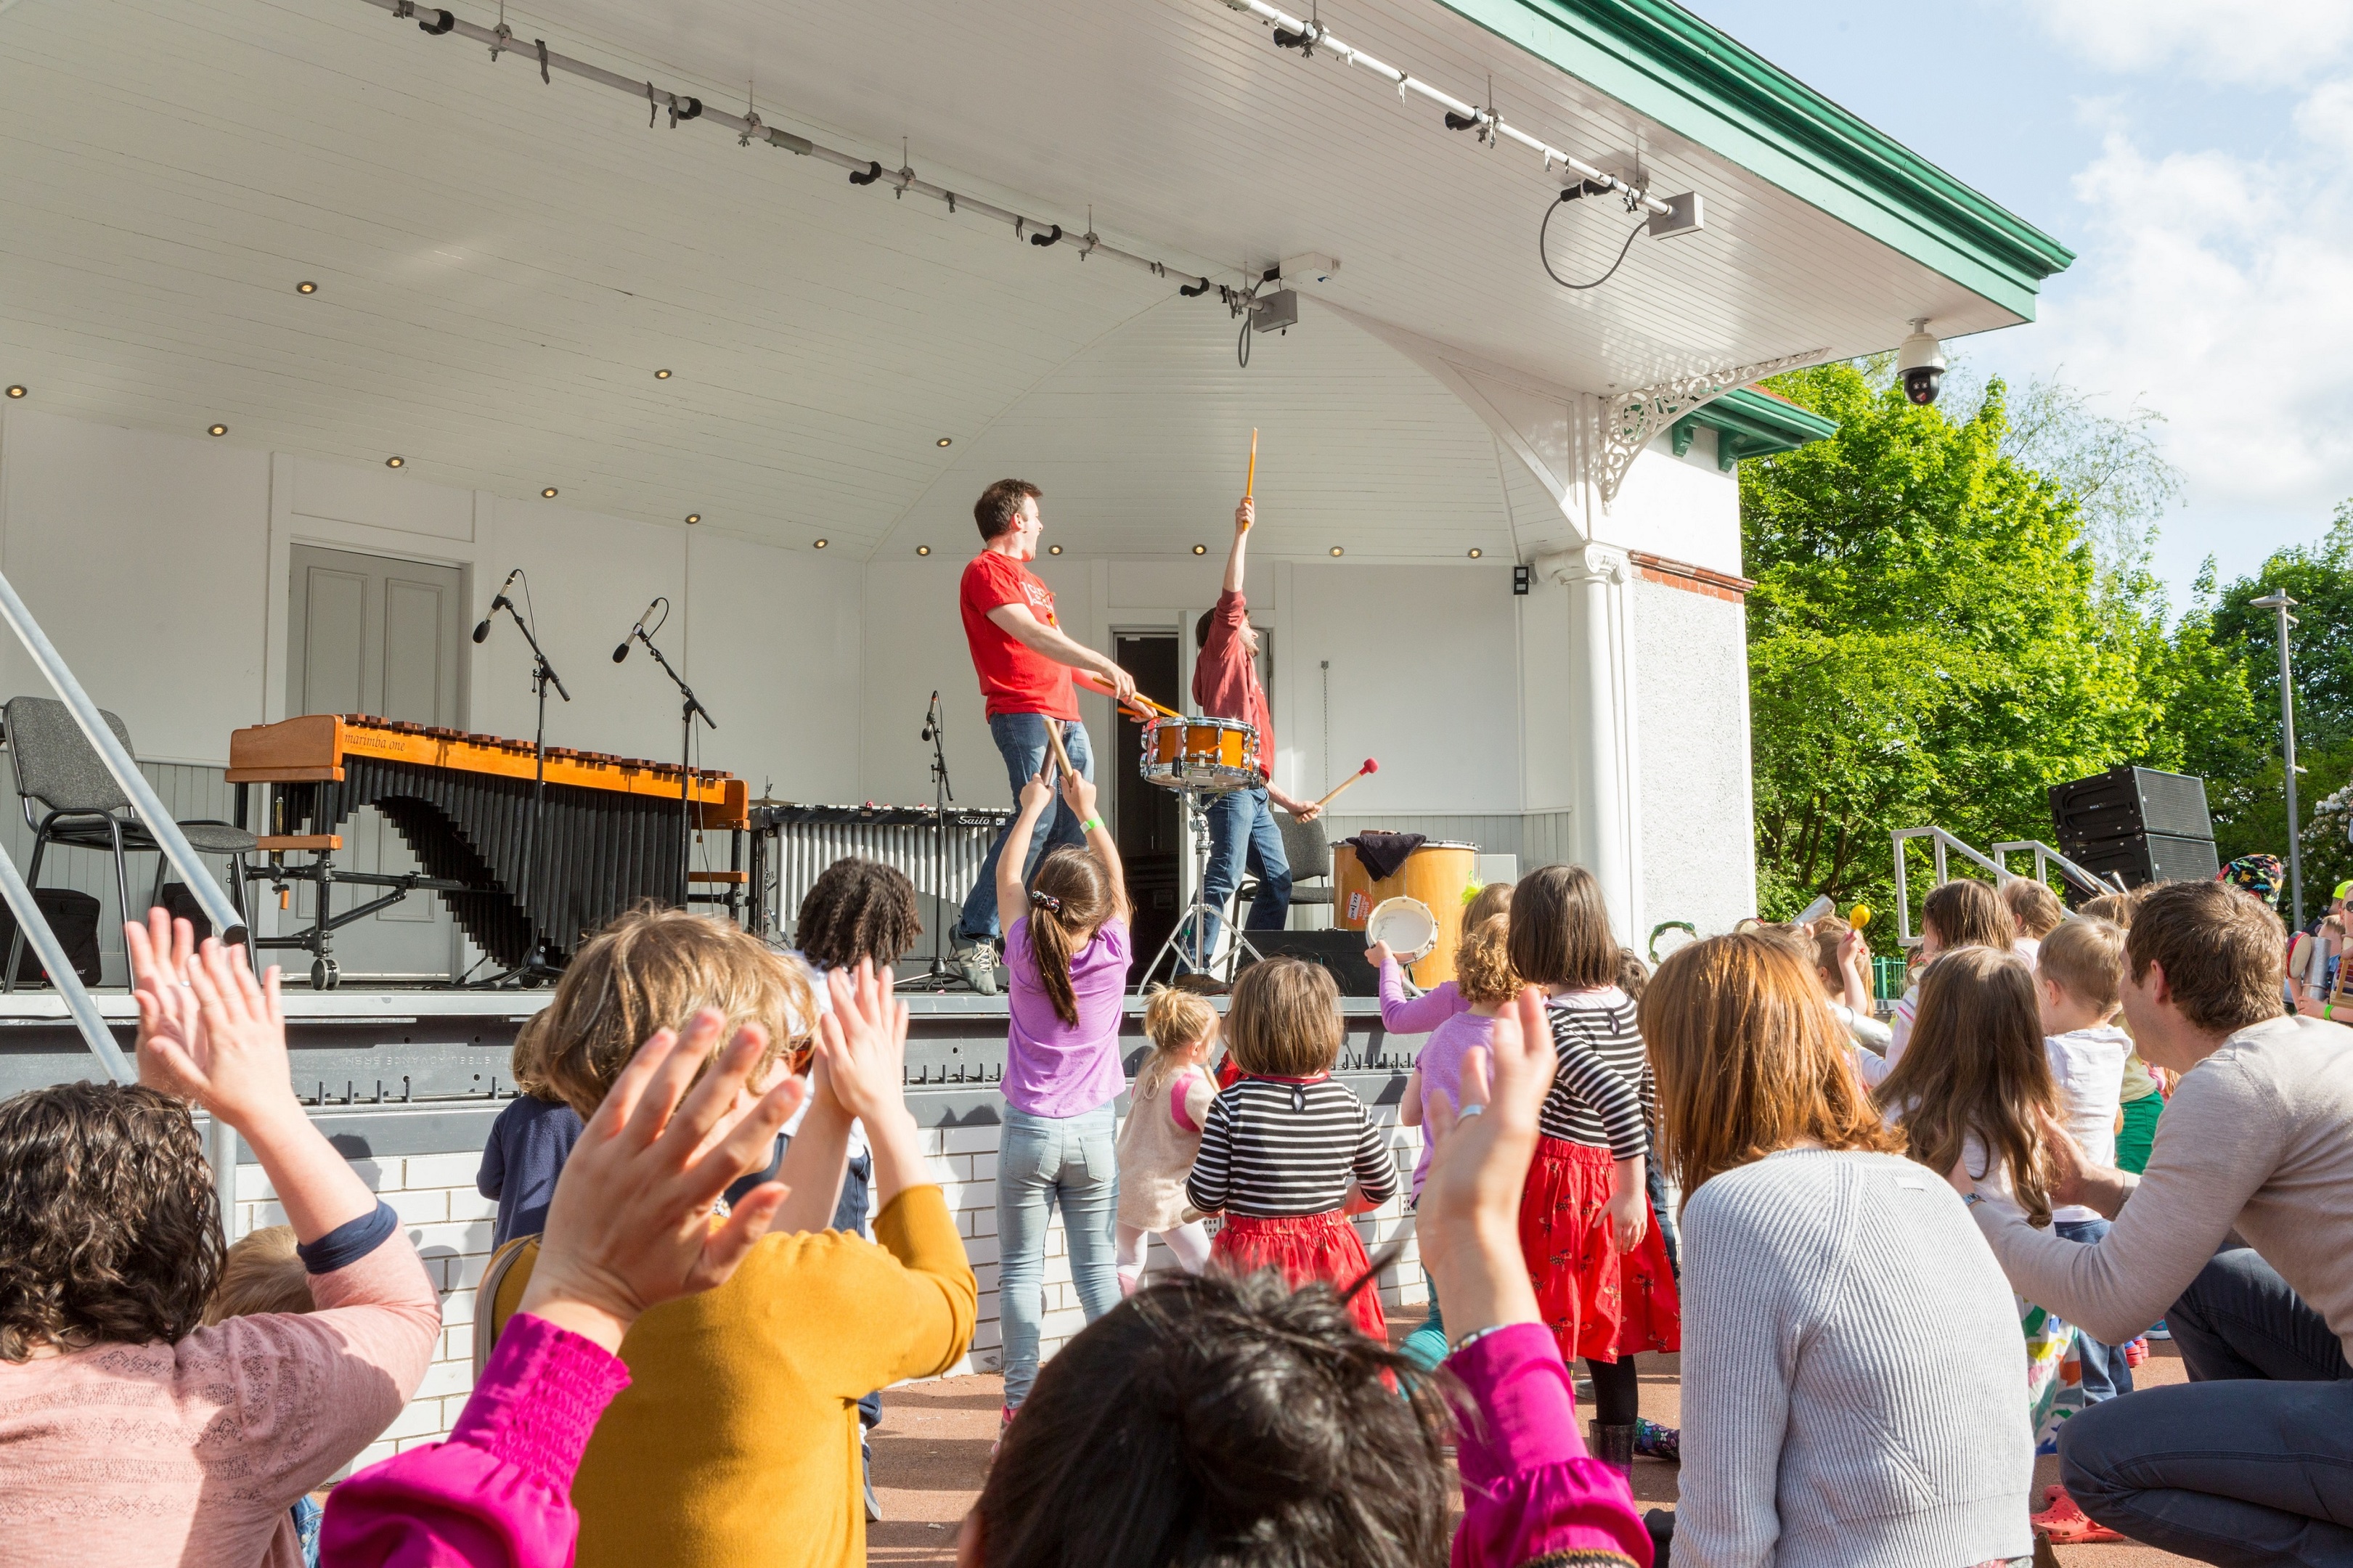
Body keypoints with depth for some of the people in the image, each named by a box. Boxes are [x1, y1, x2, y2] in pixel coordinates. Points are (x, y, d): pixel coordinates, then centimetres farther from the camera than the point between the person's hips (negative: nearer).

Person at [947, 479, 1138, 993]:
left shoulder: (1029, 579, 26)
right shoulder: (986, 570, -3)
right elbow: (1031, 635, -16)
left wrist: (1120, 691, 24)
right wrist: (1105, 664, -20)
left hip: (1065, 715, 9)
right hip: (1022, 713, -9)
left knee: (1077, 823, 3)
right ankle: (975, 934, -13)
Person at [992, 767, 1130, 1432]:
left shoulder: (1025, 954, -8)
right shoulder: (1111, 954, -8)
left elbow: (1006, 875, 8)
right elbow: (1116, 878, 9)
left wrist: (1032, 808, 19)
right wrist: (1087, 812, 18)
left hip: (1029, 1131, -1)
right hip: (1093, 1130, 1)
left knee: (1021, 1269, 4)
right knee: (1097, 1266, 7)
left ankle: (1021, 1402, 5)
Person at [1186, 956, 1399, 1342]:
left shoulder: (1232, 1105, -14)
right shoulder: (1348, 1103, -3)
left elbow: (1205, 1198, -10)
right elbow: (1382, 1187, 9)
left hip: (1251, 1260, -3)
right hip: (1331, 1261, 3)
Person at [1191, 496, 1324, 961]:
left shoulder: (1248, 681, 30)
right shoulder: (1222, 653, 9)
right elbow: (1230, 600, -8)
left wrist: (1290, 803, 24)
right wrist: (1241, 534, -8)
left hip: (1254, 794, 10)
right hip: (1230, 783, -10)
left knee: (1278, 880, 8)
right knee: (1225, 875, -18)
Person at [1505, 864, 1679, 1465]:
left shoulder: (1550, 1018, -17)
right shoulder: (1625, 1005, 6)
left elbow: (1618, 1101, -27)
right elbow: (1651, 1097, 13)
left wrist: (1632, 1190, -23)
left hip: (1554, 1184, -8)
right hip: (1610, 1180, 8)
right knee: (1609, 1335, 15)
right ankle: (1616, 1472, 24)